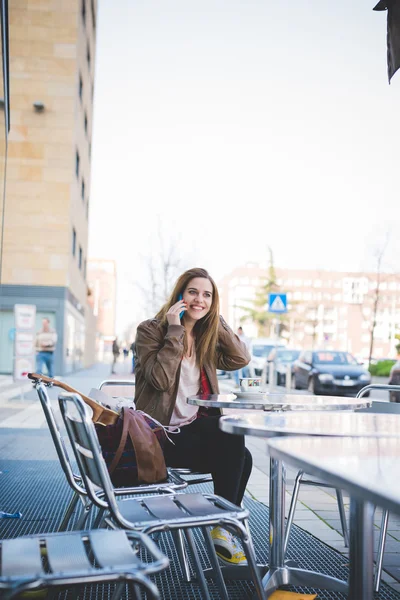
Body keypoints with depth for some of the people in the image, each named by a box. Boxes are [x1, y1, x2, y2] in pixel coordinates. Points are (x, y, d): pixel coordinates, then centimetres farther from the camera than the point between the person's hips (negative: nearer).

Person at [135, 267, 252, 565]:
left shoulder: (206, 336, 14)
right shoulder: (151, 330, -4)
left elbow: (241, 359, -1)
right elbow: (161, 379, -19)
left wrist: (216, 320, -2)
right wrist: (174, 331, -18)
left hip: (196, 428, 6)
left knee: (241, 457, -20)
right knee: (233, 437, -24)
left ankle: (224, 528, -5)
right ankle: (222, 527, -10)